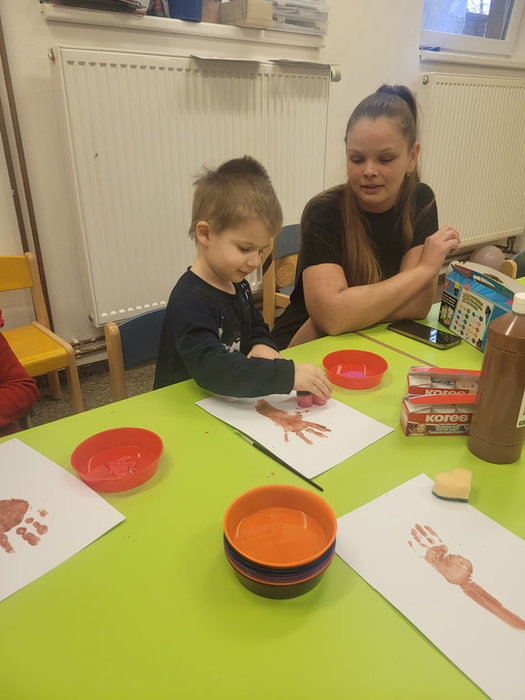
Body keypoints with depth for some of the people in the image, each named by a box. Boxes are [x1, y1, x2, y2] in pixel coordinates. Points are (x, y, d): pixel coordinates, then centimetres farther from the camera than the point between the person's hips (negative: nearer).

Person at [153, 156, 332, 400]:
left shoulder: (238, 285, 7)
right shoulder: (190, 301, -21)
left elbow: (255, 324, 24)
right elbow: (212, 369, -33)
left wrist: (262, 344, 1)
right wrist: (288, 374, -35)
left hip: (231, 404, 7)